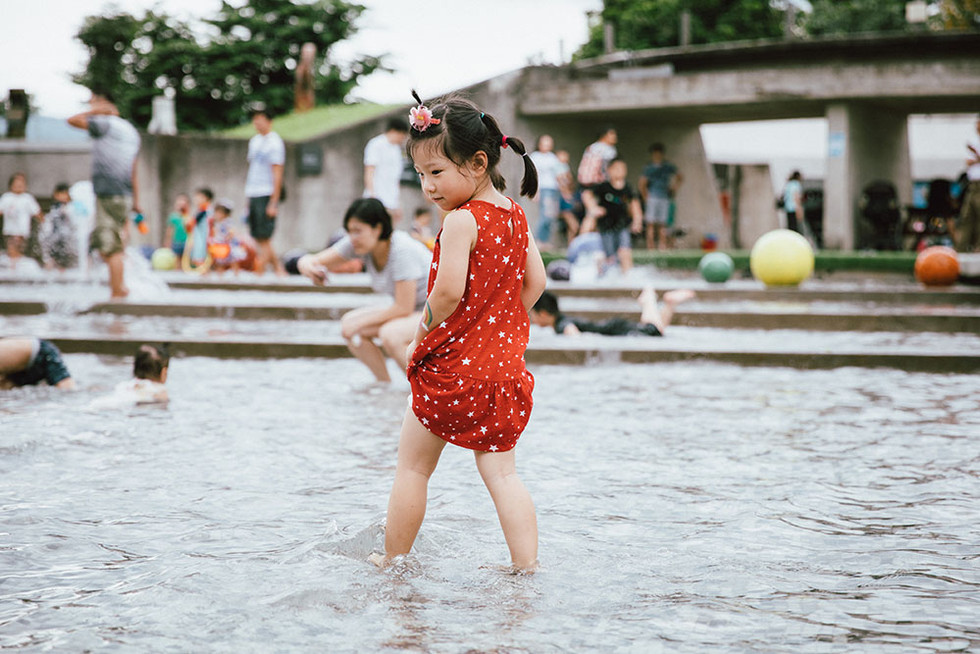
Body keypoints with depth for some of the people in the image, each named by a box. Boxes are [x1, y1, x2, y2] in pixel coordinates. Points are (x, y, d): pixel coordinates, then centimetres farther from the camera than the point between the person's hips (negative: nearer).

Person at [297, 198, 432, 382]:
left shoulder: (402, 250, -29)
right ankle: (385, 384, 7)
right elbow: (309, 260, -7)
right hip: (412, 312, 8)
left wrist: (361, 322, -21)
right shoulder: (359, 244, -8)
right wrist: (307, 265, -31)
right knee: (349, 324, -5)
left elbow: (404, 308, -28)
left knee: (390, 334, -33)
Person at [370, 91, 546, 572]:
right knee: (500, 471, 9)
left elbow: (449, 290, -24)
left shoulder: (461, 220, -17)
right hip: (505, 366, 7)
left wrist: (428, 324, -6)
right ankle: (526, 566, 3)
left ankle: (392, 560, 19)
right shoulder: (514, 215, 7)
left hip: (452, 368, -7)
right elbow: (535, 281, 12)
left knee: (413, 465, 9)